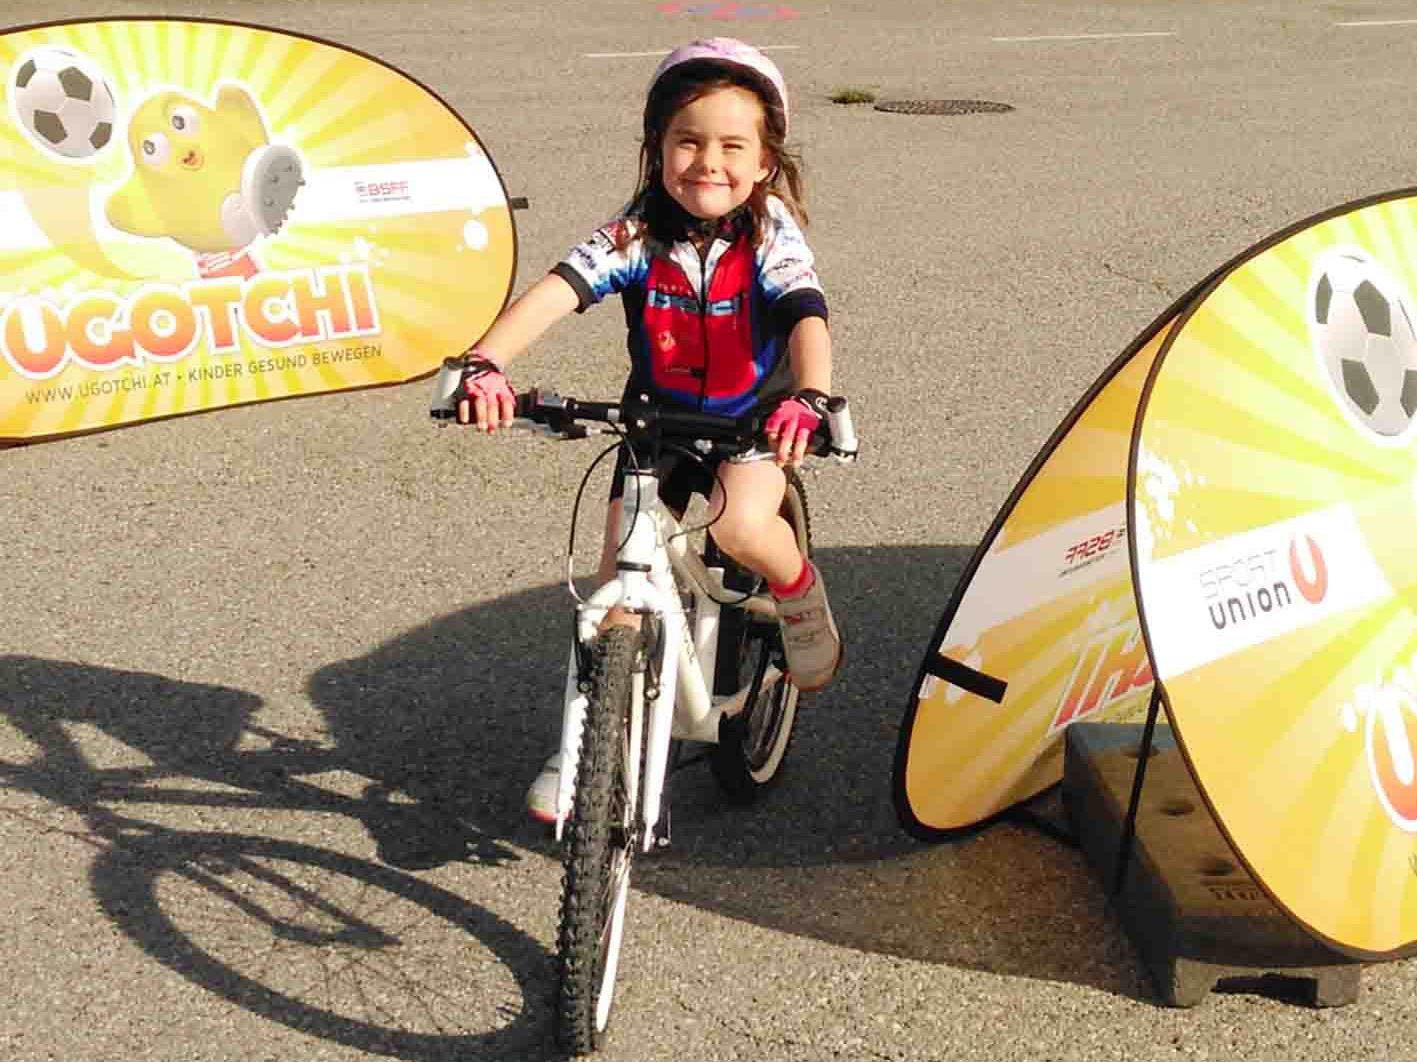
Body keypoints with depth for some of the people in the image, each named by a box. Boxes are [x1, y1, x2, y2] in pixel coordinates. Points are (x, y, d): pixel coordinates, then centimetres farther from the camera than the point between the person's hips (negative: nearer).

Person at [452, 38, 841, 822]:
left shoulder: (771, 236, -20)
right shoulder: (639, 232, -18)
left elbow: (807, 316, -36)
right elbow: (557, 289, -32)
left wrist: (809, 399, -58)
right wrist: (486, 362, -50)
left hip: (755, 417, -2)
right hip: (660, 415, 3)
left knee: (738, 523, -31)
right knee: (620, 571, -3)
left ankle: (801, 594, 4)